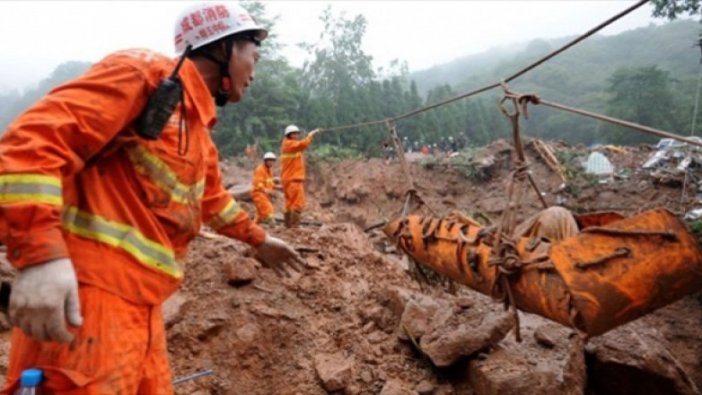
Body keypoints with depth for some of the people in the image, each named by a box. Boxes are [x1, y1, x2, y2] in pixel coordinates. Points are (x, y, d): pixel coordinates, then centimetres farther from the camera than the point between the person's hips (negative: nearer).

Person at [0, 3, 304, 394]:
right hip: (90, 295, -9)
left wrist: (259, 238, 44)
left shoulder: (199, 129, 21)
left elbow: (212, 199, 36)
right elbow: (34, 140, -17)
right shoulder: (144, 72, -7)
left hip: (142, 304, 10)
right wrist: (42, 252, -28)